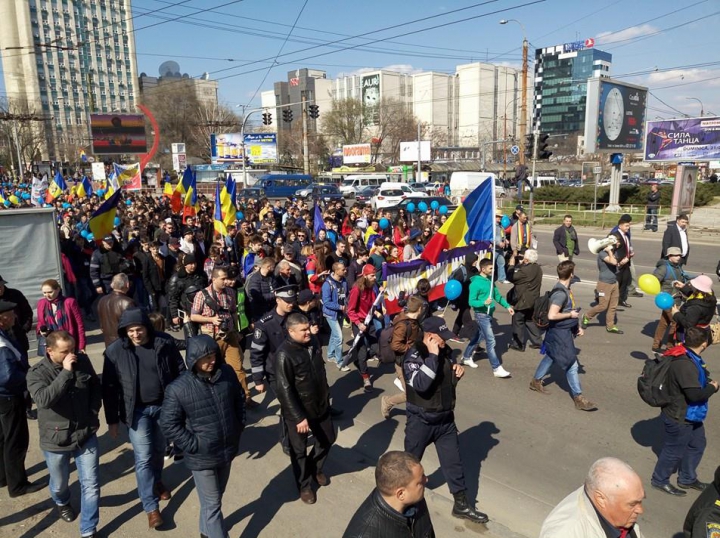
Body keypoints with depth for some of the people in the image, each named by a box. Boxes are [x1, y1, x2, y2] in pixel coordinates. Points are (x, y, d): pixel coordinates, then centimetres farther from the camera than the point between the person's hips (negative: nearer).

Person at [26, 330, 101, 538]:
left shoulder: (83, 361, -7)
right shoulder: (37, 373, -16)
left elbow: (96, 386, 10)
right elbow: (44, 399, -34)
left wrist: (94, 411, -1)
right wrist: (66, 372, -36)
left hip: (86, 434, 2)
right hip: (56, 439, -1)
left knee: (91, 485, 3)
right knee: (59, 484, 21)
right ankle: (62, 503, 57)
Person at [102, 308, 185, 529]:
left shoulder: (165, 343, -12)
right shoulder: (115, 351, -13)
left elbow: (180, 372, -2)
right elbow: (109, 388, -5)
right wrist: (112, 420, -3)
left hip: (164, 406, 2)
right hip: (137, 411, -1)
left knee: (159, 449, 19)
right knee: (143, 457, -1)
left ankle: (157, 481, 48)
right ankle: (151, 507, 11)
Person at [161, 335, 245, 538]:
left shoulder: (227, 373, -8)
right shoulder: (178, 388, -22)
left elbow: (239, 400, 8)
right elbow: (168, 424, -14)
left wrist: (239, 427, 5)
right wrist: (193, 445, -15)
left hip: (227, 449, 5)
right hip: (202, 456, -5)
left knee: (216, 498, 26)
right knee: (212, 504, 8)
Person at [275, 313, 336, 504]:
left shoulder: (313, 341, -6)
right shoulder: (284, 354, -27)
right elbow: (284, 390, -24)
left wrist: (326, 393, 17)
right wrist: (298, 417, -22)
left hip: (320, 405, 7)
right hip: (298, 411, -6)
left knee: (328, 439, 22)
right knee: (299, 450, 13)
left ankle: (315, 469, 48)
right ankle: (304, 485, 36)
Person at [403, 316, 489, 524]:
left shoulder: (445, 351, -1)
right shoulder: (413, 355, -20)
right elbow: (421, 384, -35)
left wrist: (457, 372, -7)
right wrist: (432, 356, -33)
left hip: (445, 418, 5)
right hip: (421, 420, -5)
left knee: (453, 462, 13)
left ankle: (462, 504, 28)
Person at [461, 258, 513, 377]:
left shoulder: (490, 280, 6)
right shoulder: (476, 283, -18)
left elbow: (497, 295, 13)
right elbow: (471, 302, -17)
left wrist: (507, 306, 6)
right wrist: (484, 302, -33)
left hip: (489, 313, 8)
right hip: (481, 315, -8)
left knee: (479, 336, 20)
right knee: (491, 341, -6)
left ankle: (466, 357, 37)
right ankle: (497, 369, -1)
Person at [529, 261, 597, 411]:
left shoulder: (566, 289, 5)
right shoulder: (560, 293, -25)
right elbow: (552, 315, -31)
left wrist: (577, 326, 13)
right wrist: (571, 315, -19)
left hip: (566, 331, 10)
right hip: (560, 333, -10)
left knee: (550, 357, 23)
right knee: (572, 364, -4)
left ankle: (536, 382, 40)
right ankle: (578, 398, 4)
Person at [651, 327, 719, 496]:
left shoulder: (687, 357, 0)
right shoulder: (685, 364, -33)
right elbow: (695, 394, -31)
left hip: (690, 414, 10)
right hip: (679, 418, -10)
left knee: (697, 443, 24)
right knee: (674, 450, 8)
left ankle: (687, 478, 42)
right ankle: (660, 480, 28)